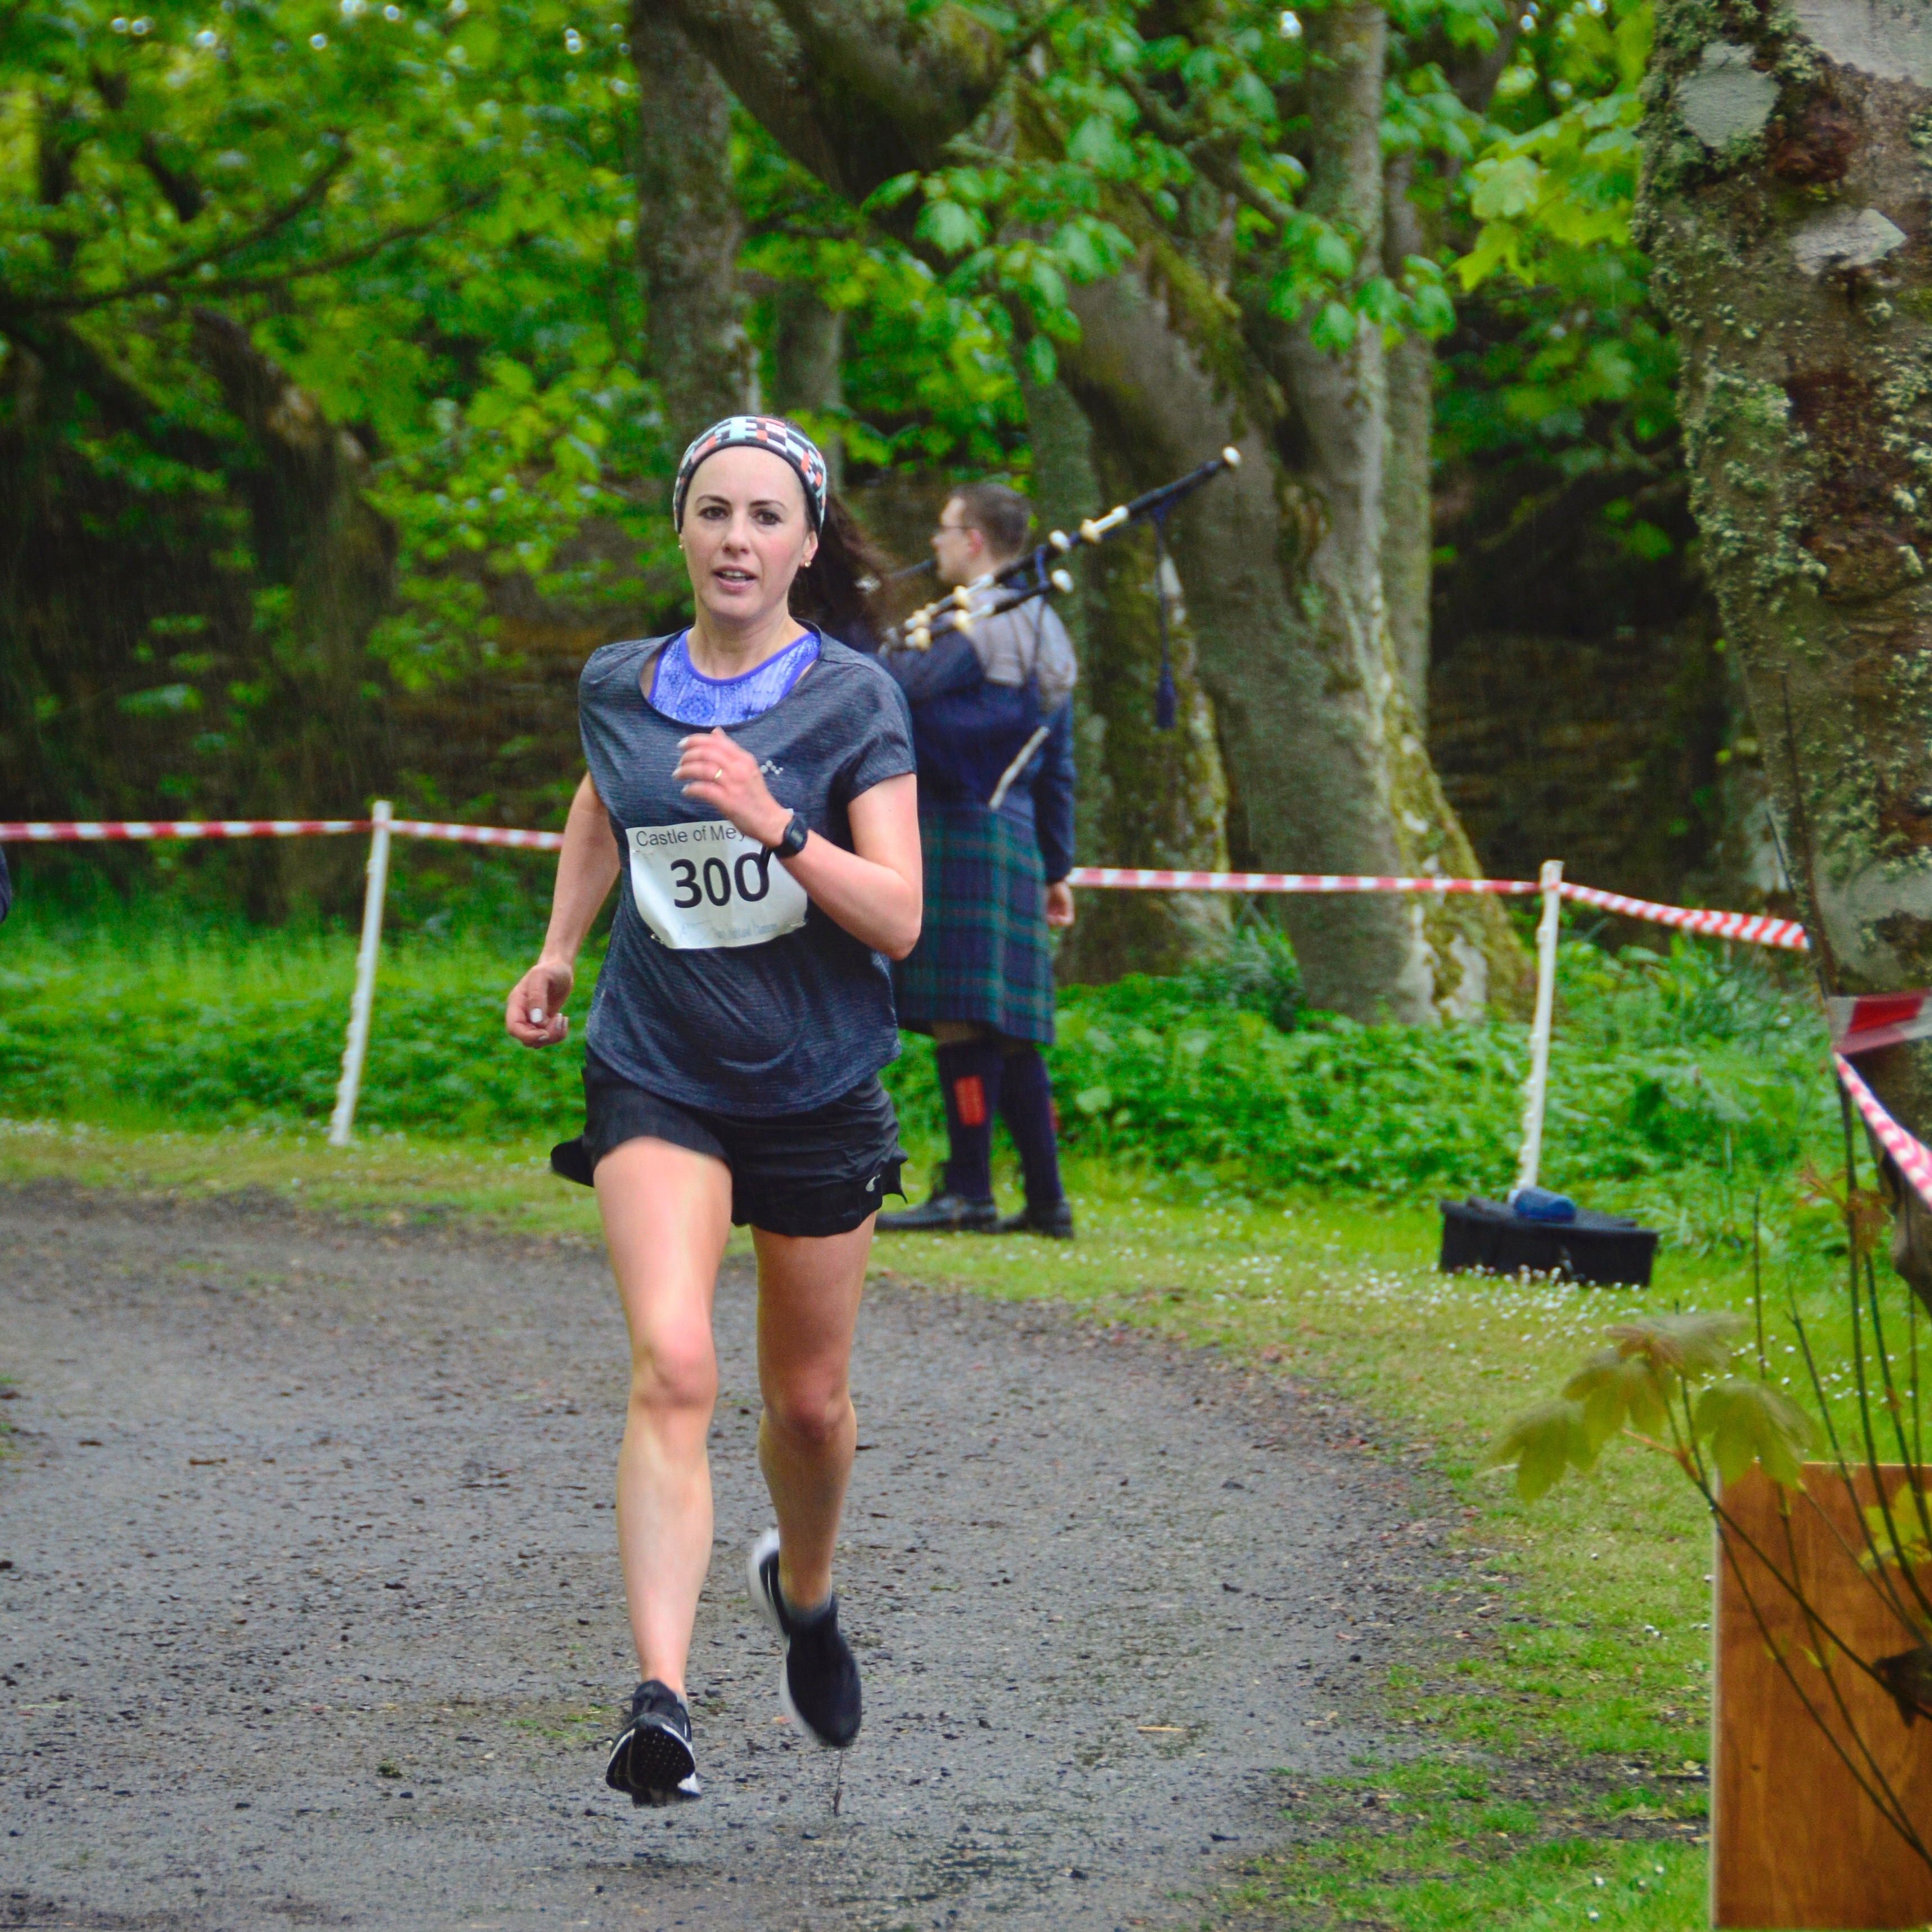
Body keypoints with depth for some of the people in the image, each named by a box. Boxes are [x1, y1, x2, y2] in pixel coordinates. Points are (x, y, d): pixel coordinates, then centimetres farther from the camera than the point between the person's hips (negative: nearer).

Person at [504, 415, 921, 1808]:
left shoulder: (853, 700, -8)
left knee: (810, 1399, 13)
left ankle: (805, 1589, 47)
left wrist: (774, 823, -29)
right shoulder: (618, 689, 1)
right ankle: (662, 1703, -29)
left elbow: (898, 917, -16)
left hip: (818, 1089, 0)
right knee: (672, 1365, -20)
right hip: (657, 1080, 0)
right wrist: (559, 952, 19)